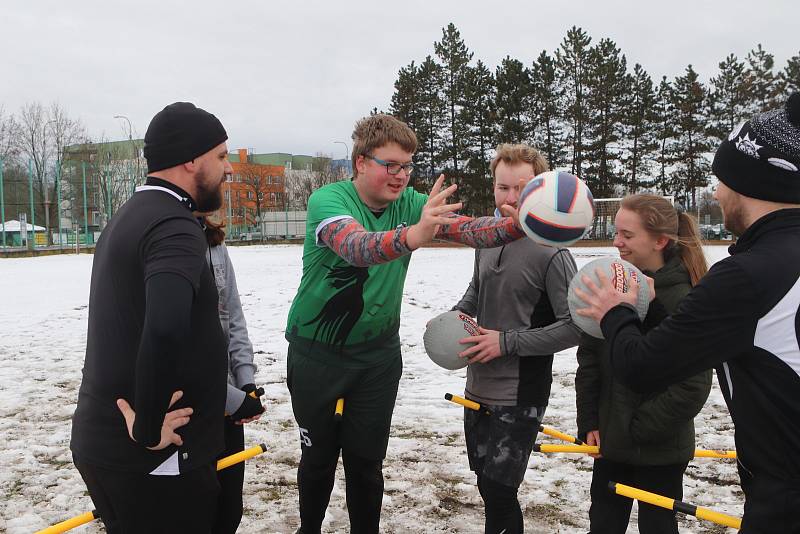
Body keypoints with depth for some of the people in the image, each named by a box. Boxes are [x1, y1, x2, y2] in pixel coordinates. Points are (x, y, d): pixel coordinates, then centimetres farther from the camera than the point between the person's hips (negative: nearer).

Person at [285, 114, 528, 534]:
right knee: (318, 456, 13)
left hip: (377, 353, 3)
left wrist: (517, 225, -37)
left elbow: (468, 229, -18)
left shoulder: (411, 204, -5)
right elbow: (356, 246, -39)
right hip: (316, 352, -3)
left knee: (367, 460, 10)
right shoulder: (328, 200, -19)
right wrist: (411, 236, -58)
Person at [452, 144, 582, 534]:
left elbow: (576, 326, -18)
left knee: (497, 491, -5)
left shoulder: (550, 252, -18)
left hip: (519, 396, -7)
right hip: (477, 388, 7)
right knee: (486, 482, 18)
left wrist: (508, 341, -19)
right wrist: (456, 315, 2)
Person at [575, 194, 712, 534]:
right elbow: (589, 357, 4)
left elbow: (692, 387, -18)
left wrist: (638, 429, -14)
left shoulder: (683, 300, -18)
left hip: (660, 449, -5)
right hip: (610, 440, 5)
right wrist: (588, 422, 0)